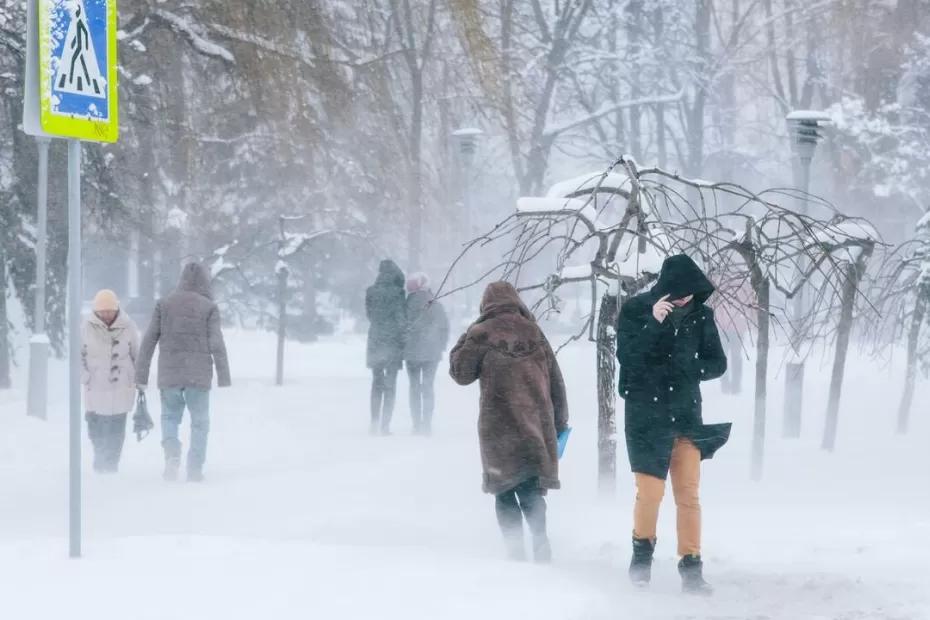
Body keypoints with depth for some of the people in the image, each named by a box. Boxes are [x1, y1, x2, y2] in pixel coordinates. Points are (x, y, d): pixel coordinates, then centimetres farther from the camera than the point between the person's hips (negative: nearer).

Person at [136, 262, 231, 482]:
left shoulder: (164, 304, 3)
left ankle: (172, 452, -10)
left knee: (170, 416, 17)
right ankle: (195, 470, 2)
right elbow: (216, 344, -7)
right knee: (199, 422, 9)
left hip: (169, 373, 2)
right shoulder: (209, 307, -3)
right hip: (198, 374, -2)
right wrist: (224, 376, -1)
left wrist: (141, 375, 7)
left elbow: (149, 341, 3)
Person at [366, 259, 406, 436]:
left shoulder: (371, 292, 0)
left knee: (377, 382, 13)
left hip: (375, 340, 3)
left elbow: (370, 315, 8)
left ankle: (375, 423, 9)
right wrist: (402, 341, -2)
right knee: (390, 384, 2)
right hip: (393, 342, -3)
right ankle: (385, 425, -3)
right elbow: (402, 318, -9)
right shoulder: (397, 292, -10)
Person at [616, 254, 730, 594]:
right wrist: (653, 322, -26)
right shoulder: (636, 310, -6)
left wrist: (688, 368, -13)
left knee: (688, 494, 1)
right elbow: (626, 356, -16)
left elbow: (717, 363, 5)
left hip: (687, 414, 2)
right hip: (646, 415, -2)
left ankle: (691, 567, 5)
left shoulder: (701, 315, 0)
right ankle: (642, 550, 19)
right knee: (650, 491, -6)